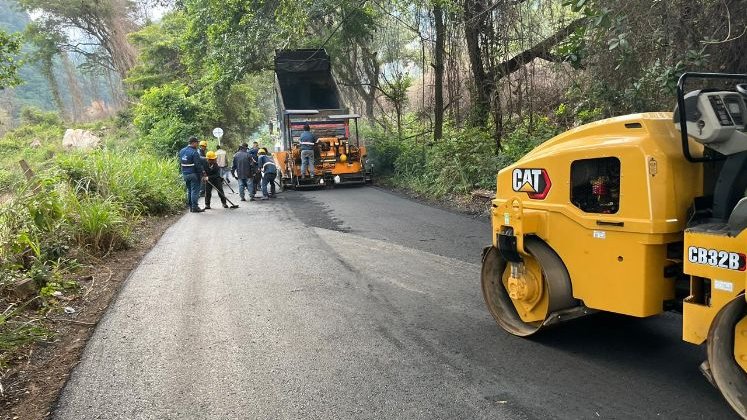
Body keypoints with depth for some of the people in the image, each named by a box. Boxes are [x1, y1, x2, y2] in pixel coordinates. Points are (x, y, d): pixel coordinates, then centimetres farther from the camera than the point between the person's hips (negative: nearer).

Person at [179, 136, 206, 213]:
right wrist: (202, 173, -9)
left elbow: (180, 163, 16)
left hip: (185, 174, 8)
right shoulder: (194, 152, -17)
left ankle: (191, 206, 20)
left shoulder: (181, 151, 9)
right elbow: (198, 165, -18)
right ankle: (195, 207, -2)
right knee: (195, 190, -3)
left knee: (189, 190, 16)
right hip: (193, 174, -8)